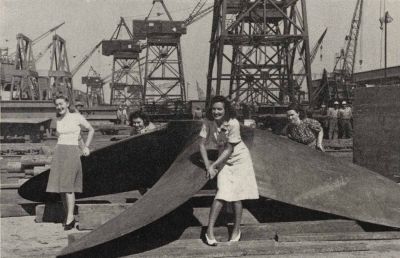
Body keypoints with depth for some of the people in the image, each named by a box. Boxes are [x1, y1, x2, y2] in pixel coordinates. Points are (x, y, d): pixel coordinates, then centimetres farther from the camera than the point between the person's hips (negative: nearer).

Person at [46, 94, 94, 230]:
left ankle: (70, 218, -14)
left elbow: (91, 130, 8)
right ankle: (68, 216, 9)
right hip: (59, 153, 6)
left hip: (72, 153, -5)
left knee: (67, 185, -15)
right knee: (60, 186, 1)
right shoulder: (58, 119, 12)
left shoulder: (77, 117, -4)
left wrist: (86, 147, 5)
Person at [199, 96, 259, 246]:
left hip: (239, 158, -3)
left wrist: (213, 165, -22)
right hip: (223, 160, 3)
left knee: (235, 195, 2)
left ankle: (237, 229, 19)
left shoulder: (233, 123, -26)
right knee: (222, 194, -9)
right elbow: (202, 144, -10)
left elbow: (229, 150, -22)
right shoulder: (208, 122, -14)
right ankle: (210, 230, -7)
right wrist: (208, 166, -19)